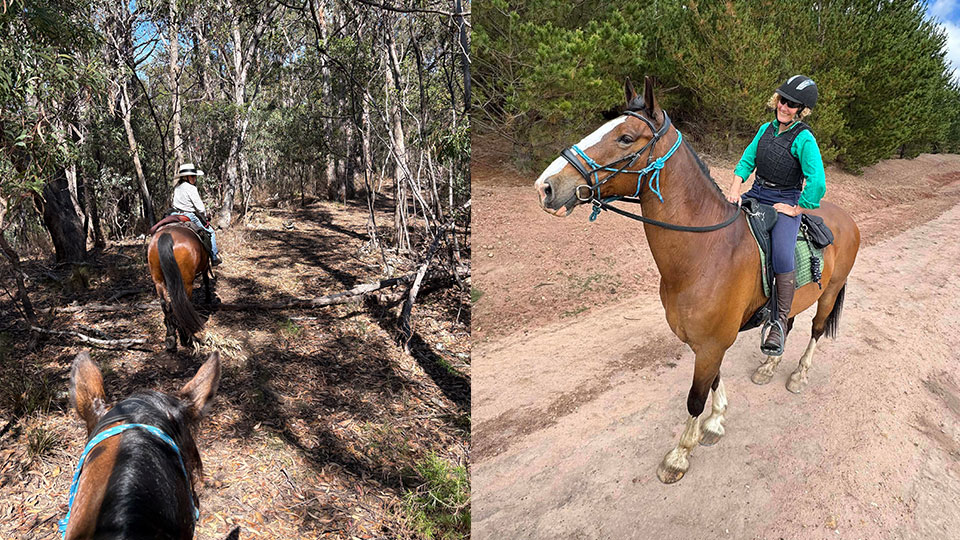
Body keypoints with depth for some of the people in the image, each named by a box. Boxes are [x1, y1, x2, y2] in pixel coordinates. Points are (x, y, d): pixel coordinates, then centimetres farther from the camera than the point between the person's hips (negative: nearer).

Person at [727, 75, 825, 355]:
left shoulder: (804, 139, -14)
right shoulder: (766, 129, 7)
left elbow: (817, 184, -21)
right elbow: (746, 161, 10)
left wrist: (795, 210, -16)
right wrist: (735, 188, -6)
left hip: (785, 202, -7)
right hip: (756, 194, 7)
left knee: (782, 256, -28)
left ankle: (780, 321, -16)